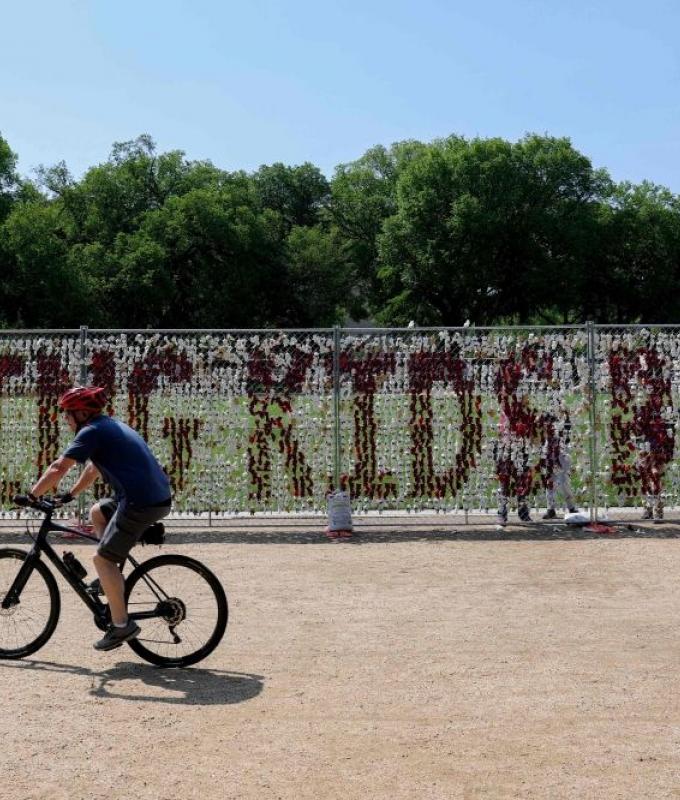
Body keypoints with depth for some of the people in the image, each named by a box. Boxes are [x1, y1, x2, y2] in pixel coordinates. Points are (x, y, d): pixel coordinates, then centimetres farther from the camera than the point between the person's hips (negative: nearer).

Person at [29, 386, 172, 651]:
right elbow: (94, 469, 32)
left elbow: (58, 469, -8)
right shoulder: (111, 426, 22)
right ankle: (113, 578, 26)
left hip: (141, 503, -9)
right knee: (97, 512, 27)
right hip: (159, 497, 9)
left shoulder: (91, 431, -6)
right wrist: (70, 495, 31)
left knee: (102, 559, -1)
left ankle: (121, 625, 1)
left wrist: (31, 496, 1)